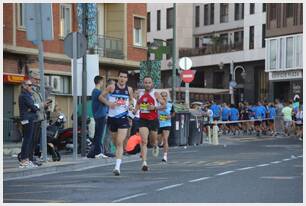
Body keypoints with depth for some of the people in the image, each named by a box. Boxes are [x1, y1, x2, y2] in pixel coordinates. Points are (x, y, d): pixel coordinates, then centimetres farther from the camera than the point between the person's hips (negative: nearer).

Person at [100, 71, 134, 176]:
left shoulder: (129, 89, 5)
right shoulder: (112, 87, -2)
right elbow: (101, 96, 5)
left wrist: (129, 105, 1)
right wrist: (108, 103, -11)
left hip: (123, 118, -1)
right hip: (112, 117, 1)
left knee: (120, 143, -13)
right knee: (115, 142, 13)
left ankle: (117, 166, -18)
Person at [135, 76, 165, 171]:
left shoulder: (155, 94, -5)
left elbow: (164, 105, -4)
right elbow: (138, 104, 22)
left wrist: (154, 107, -19)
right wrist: (135, 110, 1)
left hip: (153, 120, -1)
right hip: (143, 120, 1)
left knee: (153, 140, 15)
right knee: (144, 141, -13)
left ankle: (155, 146, 54)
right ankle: (144, 163, -17)